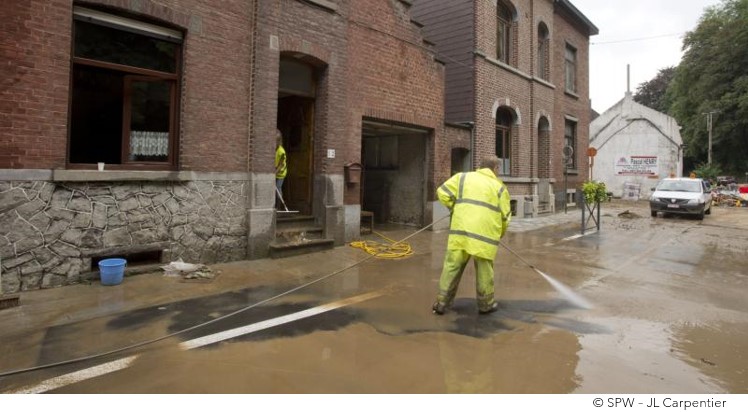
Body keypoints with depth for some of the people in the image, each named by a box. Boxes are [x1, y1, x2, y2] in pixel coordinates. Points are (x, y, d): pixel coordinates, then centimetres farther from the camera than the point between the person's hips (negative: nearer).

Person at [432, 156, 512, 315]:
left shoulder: (463, 177, 11)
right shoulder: (499, 186, 9)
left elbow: (442, 193, 3)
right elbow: (505, 216, 7)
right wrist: (500, 233, 25)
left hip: (460, 232, 2)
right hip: (484, 235, -1)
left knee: (452, 267, 8)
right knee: (484, 270, 12)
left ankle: (441, 303, 13)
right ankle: (486, 304, 26)